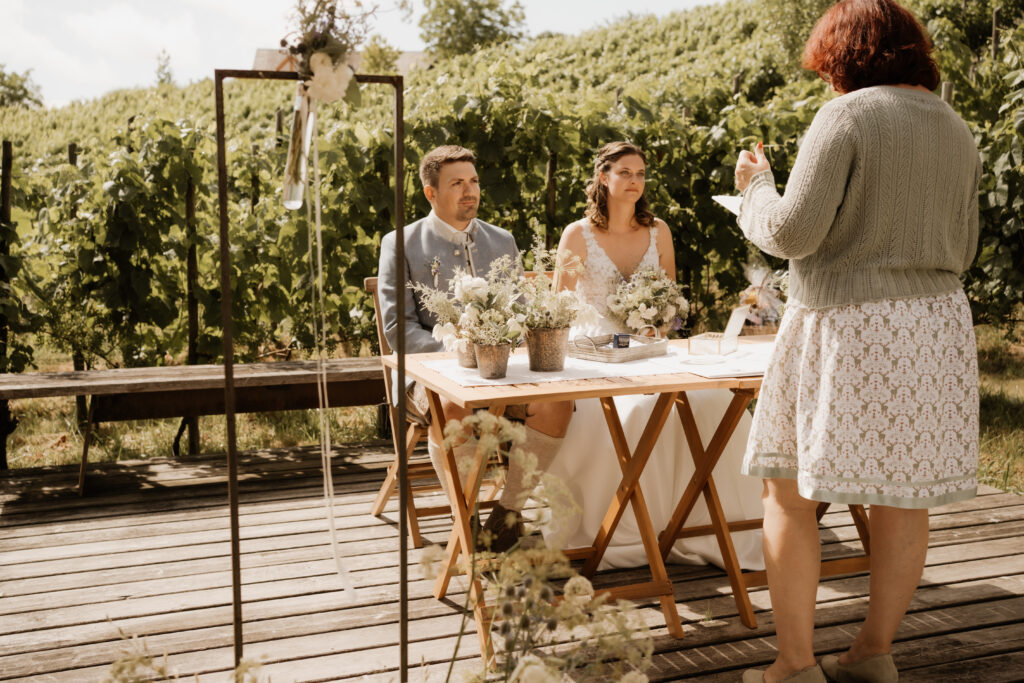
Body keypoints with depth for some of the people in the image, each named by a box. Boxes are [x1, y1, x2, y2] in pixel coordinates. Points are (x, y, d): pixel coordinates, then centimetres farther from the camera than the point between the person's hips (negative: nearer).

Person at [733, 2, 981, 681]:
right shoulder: (957, 129, 11)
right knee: (905, 495, 13)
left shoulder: (847, 116, -11)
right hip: (937, 322, 7)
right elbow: (963, 250, 16)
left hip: (847, 326, -7)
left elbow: (793, 232, -16)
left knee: (791, 494, 5)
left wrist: (757, 185, 3)